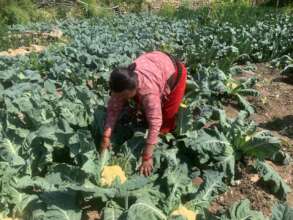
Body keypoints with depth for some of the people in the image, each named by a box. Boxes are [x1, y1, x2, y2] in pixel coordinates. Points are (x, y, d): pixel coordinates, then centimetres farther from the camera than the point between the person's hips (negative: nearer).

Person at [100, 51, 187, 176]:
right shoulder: (123, 83, -29)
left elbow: (155, 123, -47)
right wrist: (106, 137, -26)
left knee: (167, 113, 0)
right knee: (146, 109, 10)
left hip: (173, 71, -5)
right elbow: (113, 108, -21)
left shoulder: (148, 90, -47)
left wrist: (147, 157, -44)